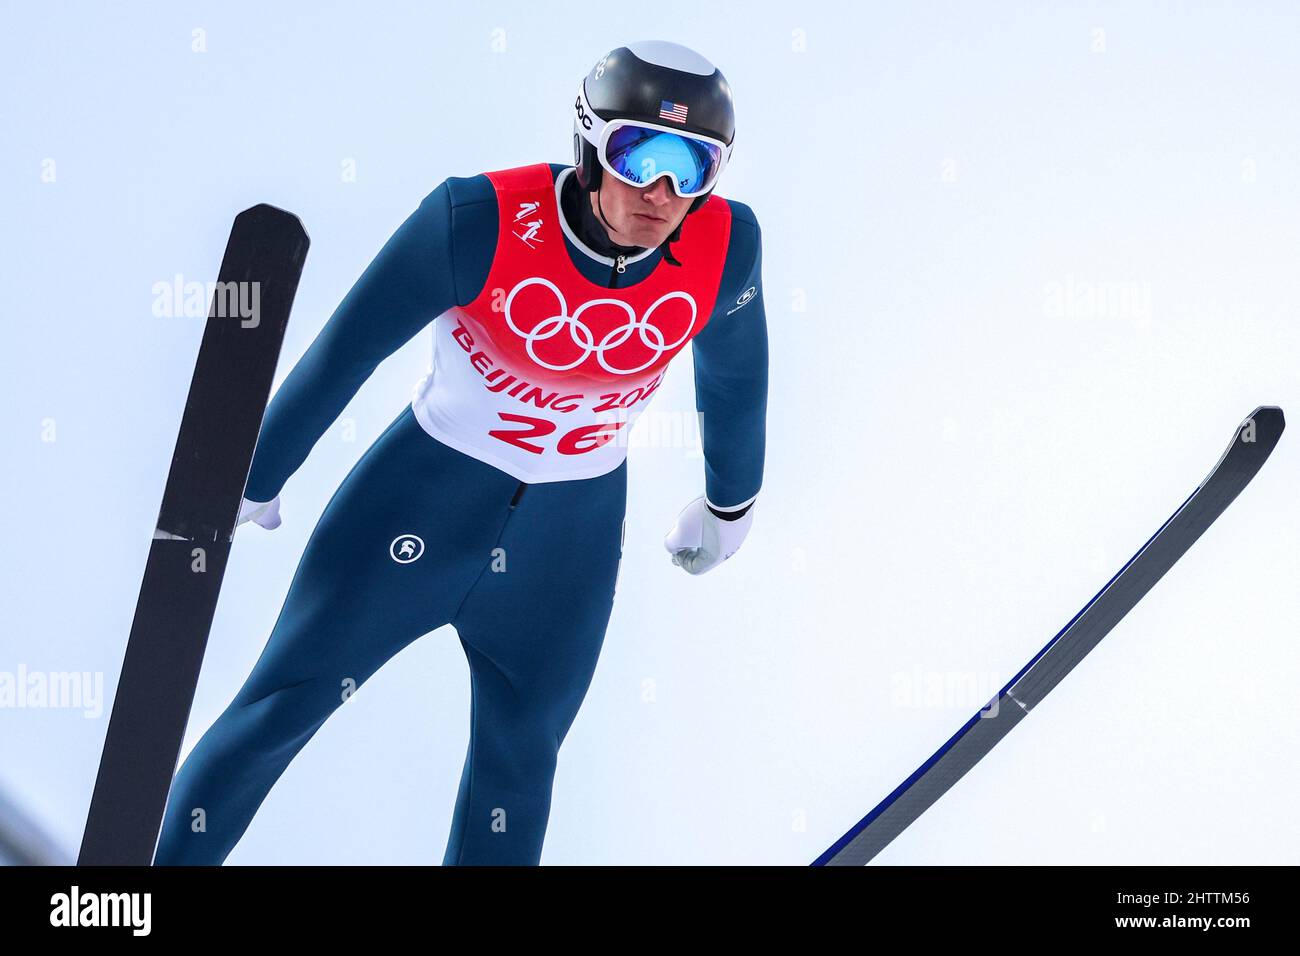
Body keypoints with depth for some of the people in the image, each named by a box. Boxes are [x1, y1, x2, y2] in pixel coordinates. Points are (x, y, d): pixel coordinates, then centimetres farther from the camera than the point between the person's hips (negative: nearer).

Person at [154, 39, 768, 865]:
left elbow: (736, 375, 5)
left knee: (520, 758, 13)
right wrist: (253, 483, -3)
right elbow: (343, 353, -13)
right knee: (282, 708, 2)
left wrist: (731, 502, 20)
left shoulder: (725, 246, -17)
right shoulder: (481, 223, -26)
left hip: (574, 535, 3)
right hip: (426, 489, -2)